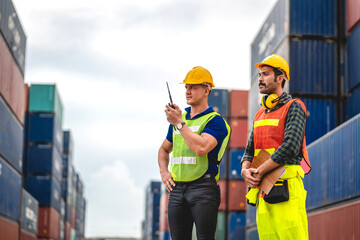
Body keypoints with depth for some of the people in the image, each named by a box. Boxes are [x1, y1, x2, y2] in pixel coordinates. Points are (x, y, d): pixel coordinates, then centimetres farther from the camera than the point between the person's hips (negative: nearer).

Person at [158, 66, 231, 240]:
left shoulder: (215, 120, -3)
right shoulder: (178, 118, 18)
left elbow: (201, 148, -21)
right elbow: (164, 149, 31)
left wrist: (179, 123, -14)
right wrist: (164, 172, 13)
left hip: (203, 187, -6)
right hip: (176, 188, 6)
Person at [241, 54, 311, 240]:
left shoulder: (293, 108, -1)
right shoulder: (260, 114, 22)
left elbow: (290, 146, -14)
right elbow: (249, 151, 21)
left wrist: (259, 172, -12)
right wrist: (245, 170, -2)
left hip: (286, 189, -7)